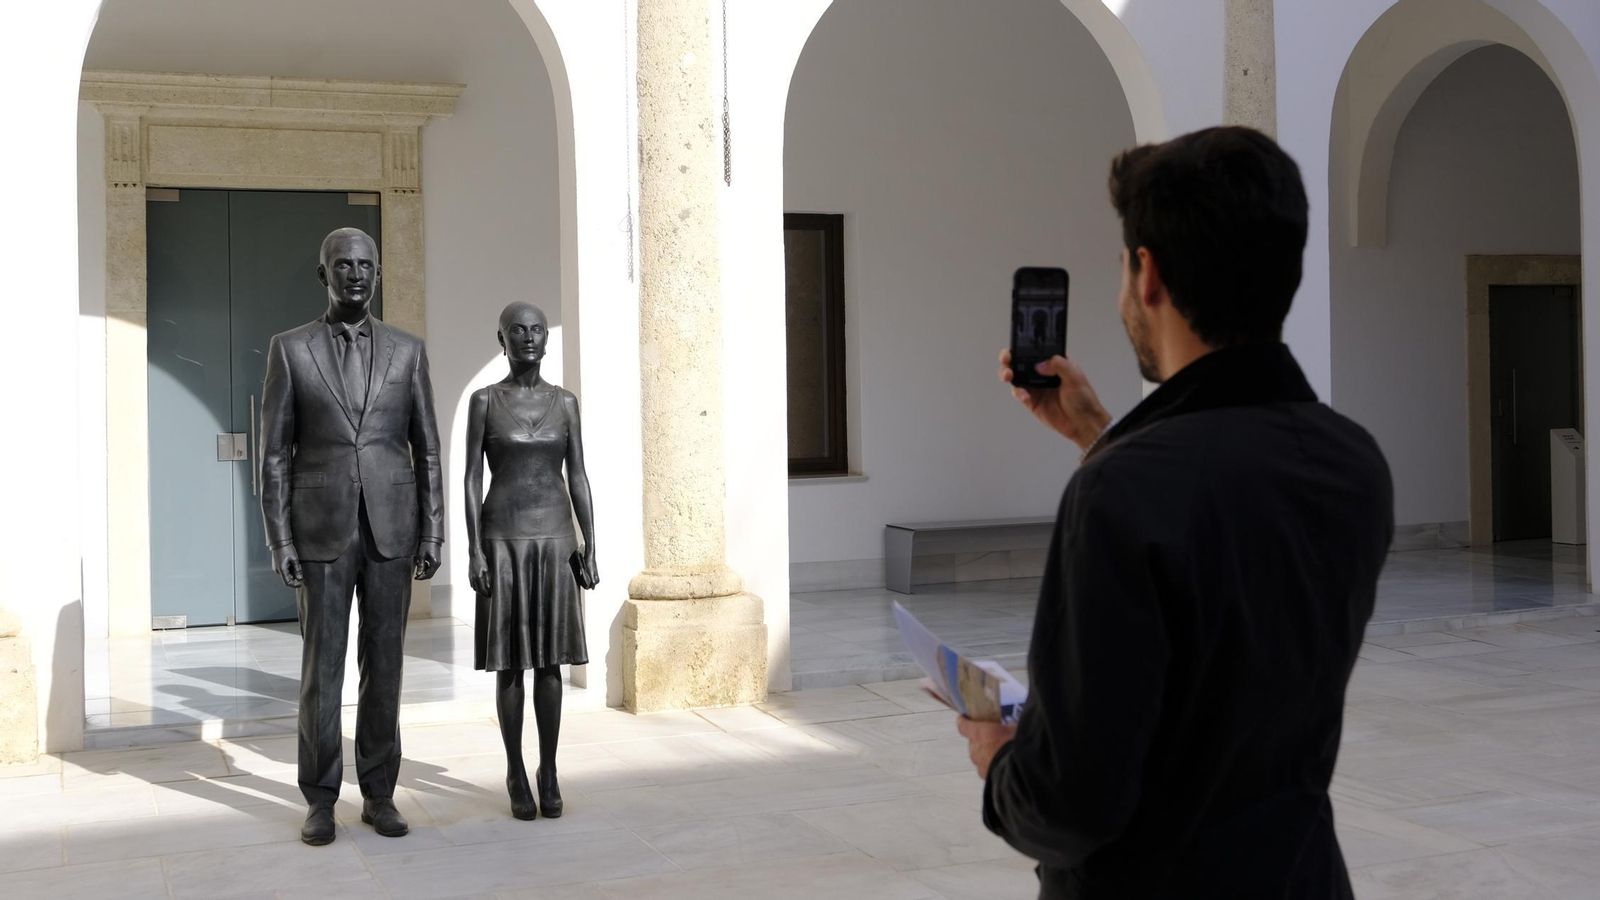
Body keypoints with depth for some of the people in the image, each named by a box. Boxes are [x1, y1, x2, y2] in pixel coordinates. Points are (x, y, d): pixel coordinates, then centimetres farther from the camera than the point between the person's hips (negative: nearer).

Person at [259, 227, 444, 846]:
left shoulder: (407, 351, 6)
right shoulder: (290, 349, 2)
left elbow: (427, 449, 7)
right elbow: (274, 454, 0)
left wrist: (433, 533, -1)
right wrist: (280, 541, -7)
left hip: (391, 528, 1)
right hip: (322, 529, -1)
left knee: (384, 662, 4)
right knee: (322, 665, 1)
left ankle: (378, 794, 14)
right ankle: (320, 800, 11)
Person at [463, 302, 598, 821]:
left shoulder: (565, 401, 5)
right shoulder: (484, 400, -1)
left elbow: (578, 477, 5)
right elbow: (472, 479, -3)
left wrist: (590, 548, -1)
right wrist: (475, 552, -10)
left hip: (555, 538, 2)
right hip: (503, 539, -2)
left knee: (550, 660, 5)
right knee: (510, 663, 3)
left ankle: (548, 772, 15)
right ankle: (516, 774, 14)